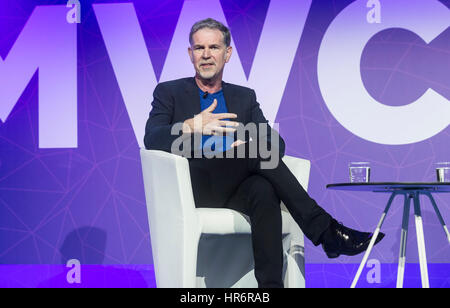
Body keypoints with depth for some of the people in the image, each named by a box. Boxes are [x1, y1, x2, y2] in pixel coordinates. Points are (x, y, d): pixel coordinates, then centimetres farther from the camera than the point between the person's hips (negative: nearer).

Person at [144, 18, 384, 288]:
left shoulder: (244, 97, 23)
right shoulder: (169, 92, 14)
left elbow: (275, 143, 11)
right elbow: (152, 139, -3)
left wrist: (253, 145, -14)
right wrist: (190, 126, -23)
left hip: (235, 189, 3)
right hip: (194, 186, -3)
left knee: (264, 191, -35)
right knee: (254, 152, -30)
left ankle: (271, 284, -46)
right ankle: (325, 230, -34)